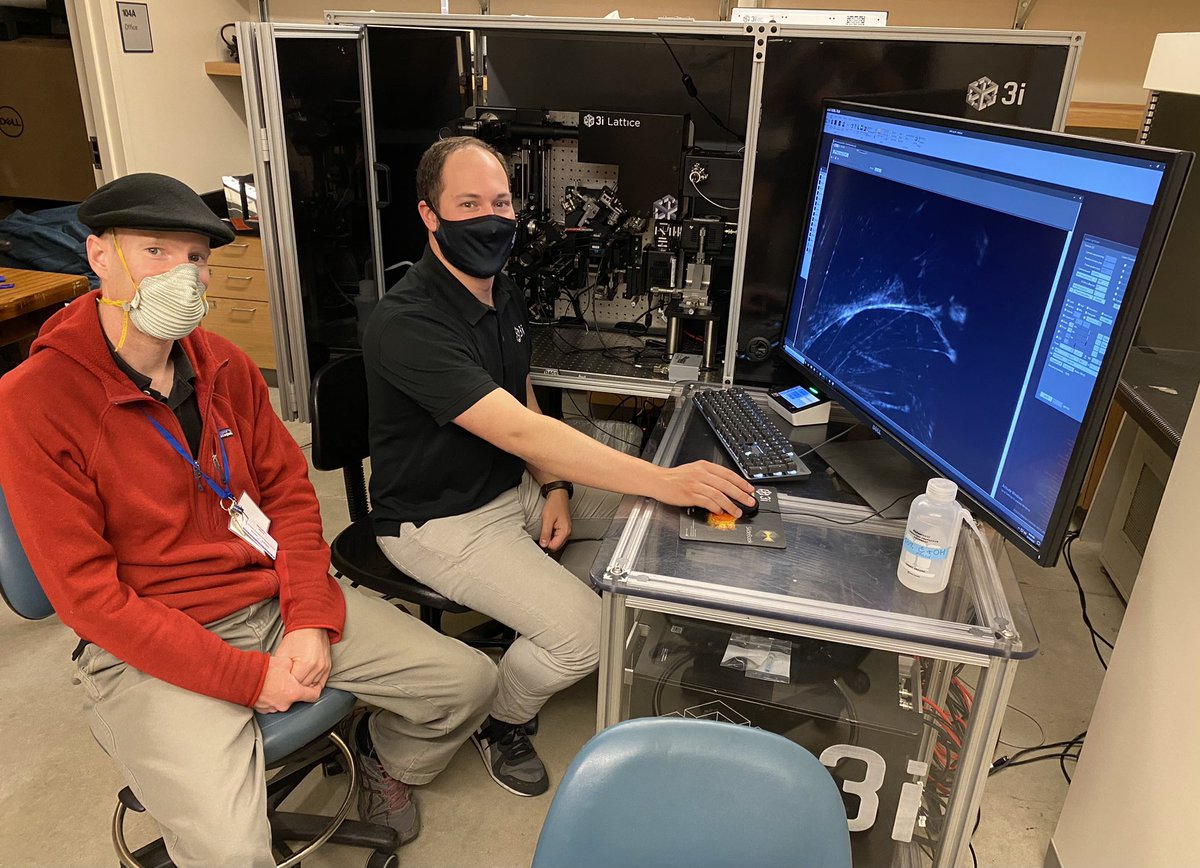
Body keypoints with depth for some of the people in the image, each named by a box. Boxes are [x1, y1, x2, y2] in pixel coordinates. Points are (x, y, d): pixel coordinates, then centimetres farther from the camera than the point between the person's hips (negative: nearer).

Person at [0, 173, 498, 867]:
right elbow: (88, 593, -15)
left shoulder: (226, 367, 4)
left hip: (277, 598, 5)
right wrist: (251, 679, -17)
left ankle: (384, 752, 32)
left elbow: (290, 491, 7)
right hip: (149, 647, -5)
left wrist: (310, 621, -7)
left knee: (470, 681, 0)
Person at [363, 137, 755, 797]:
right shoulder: (407, 322, -27)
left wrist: (554, 486, -5)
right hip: (439, 519, -8)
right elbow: (518, 429, -37)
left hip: (516, 487, 9)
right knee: (583, 631, -21)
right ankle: (498, 720, 12)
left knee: (650, 514, 3)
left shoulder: (502, 295, 3)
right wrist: (662, 480, -41)